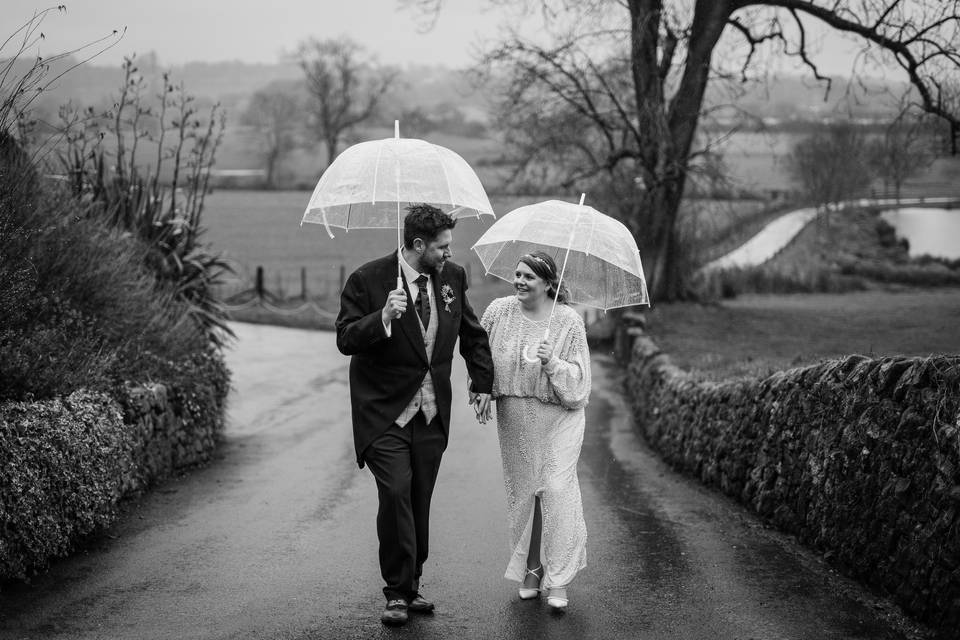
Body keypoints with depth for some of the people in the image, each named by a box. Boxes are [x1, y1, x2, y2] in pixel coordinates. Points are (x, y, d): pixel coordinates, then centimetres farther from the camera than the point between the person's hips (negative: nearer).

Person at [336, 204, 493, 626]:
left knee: (420, 500, 8)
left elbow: (472, 334, 19)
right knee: (396, 493, -15)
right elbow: (345, 340, -14)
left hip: (432, 413, 5)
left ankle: (412, 584, 20)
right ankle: (397, 592, -6)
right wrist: (383, 317, -30)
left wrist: (482, 381, 13)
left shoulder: (452, 277, 5)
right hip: (384, 412, -5)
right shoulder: (368, 280, -11)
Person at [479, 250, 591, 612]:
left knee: (557, 490, -11)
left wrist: (553, 363, -23)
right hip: (514, 420, 3)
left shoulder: (569, 322, -7)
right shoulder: (499, 312, 1)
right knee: (522, 491, 7)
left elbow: (578, 381, -7)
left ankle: (558, 582, -6)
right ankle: (530, 571, 22)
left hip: (559, 417, -3)